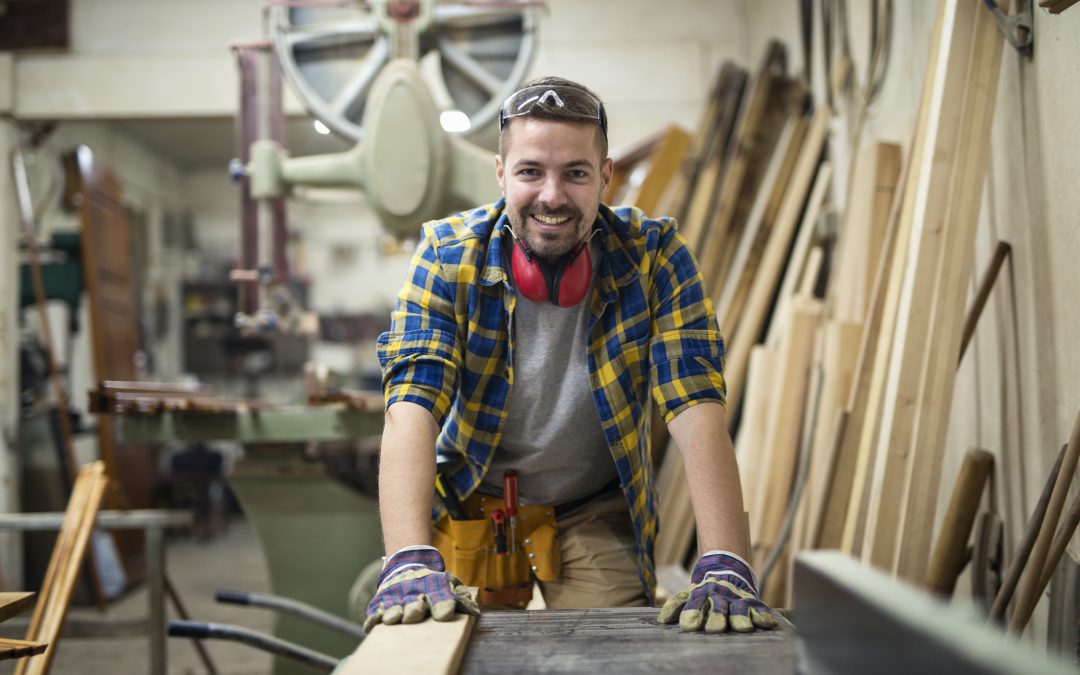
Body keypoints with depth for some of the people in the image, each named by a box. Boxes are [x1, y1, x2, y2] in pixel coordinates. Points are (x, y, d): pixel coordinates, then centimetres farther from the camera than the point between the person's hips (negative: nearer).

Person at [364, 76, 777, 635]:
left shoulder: (654, 256, -17)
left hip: (597, 515, 0)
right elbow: (411, 410, -28)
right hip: (471, 504, 0)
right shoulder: (448, 256, -18)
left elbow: (696, 411, -24)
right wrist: (410, 561, -44)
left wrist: (724, 567, -38)